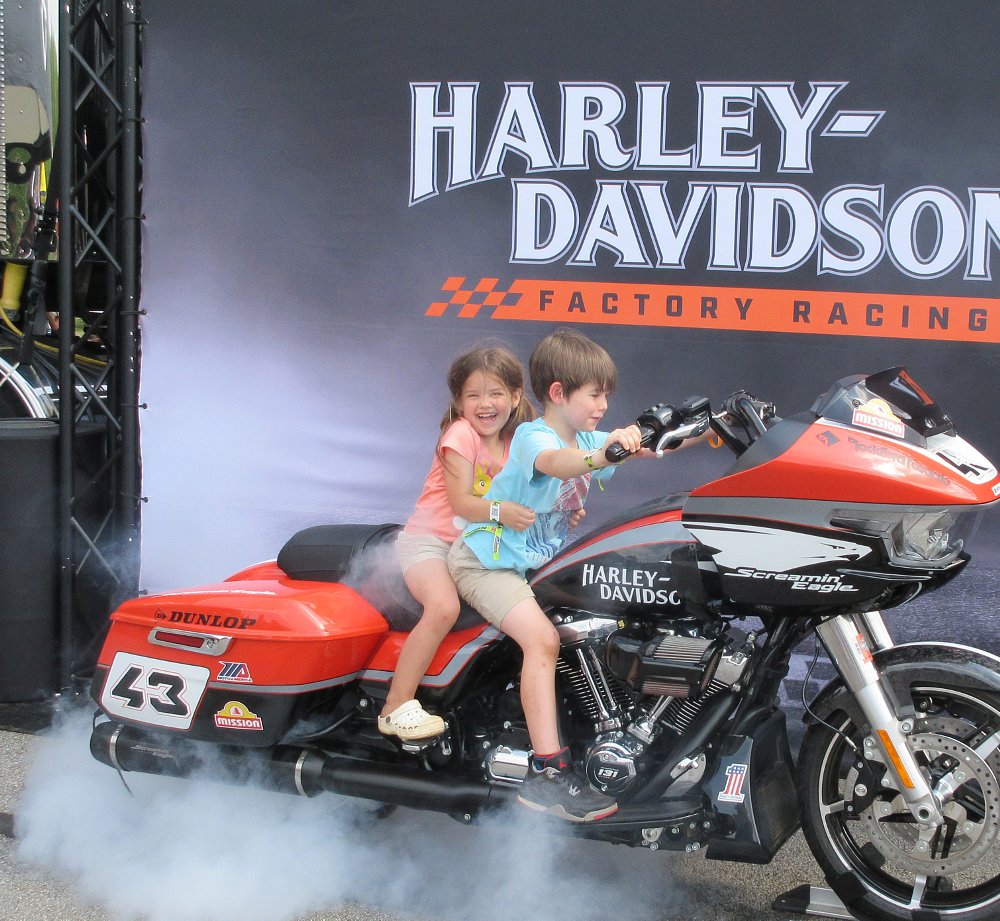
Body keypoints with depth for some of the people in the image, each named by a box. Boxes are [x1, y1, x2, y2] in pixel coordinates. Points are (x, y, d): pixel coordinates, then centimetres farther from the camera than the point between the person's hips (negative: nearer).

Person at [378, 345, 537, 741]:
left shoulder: (515, 444, 9)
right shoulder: (461, 434, -12)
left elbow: (522, 500, 9)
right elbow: (461, 502, -20)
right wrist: (499, 511, -38)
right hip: (429, 541, -7)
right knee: (444, 607, -30)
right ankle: (396, 708, -26)